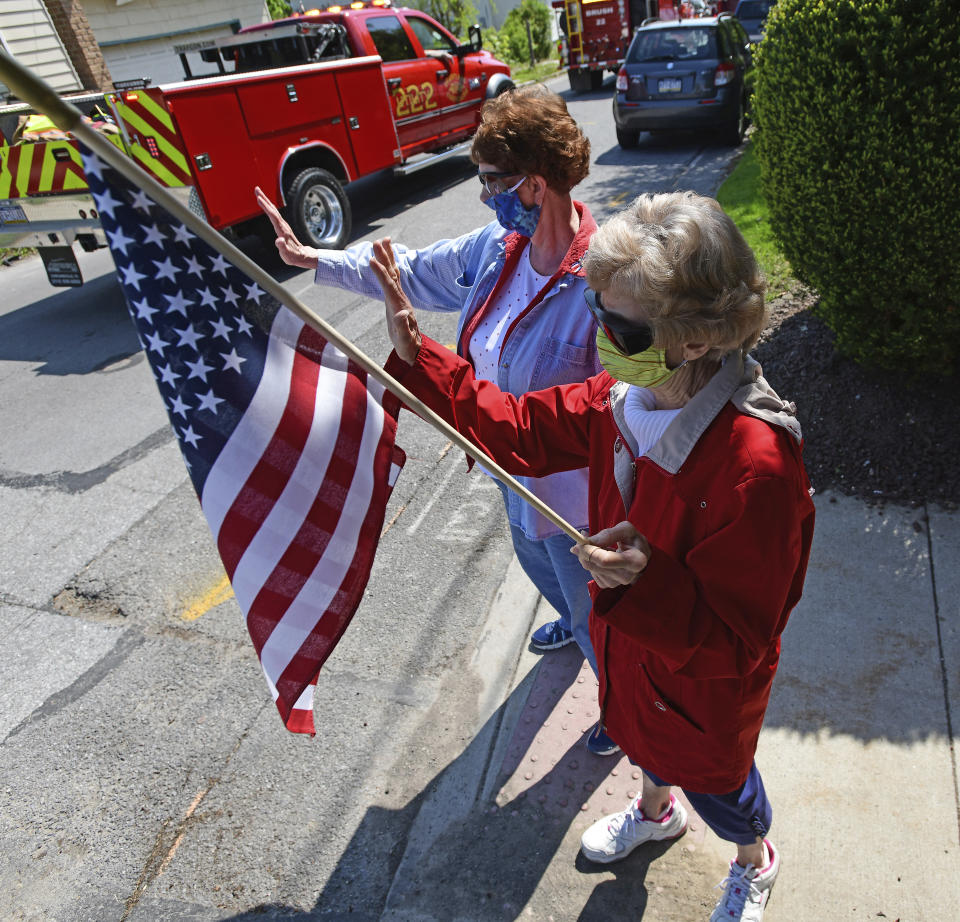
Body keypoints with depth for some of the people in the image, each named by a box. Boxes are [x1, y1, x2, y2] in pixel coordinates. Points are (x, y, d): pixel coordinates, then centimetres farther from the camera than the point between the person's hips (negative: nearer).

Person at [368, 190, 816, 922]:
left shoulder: (756, 466, -40)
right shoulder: (623, 397, -18)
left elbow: (736, 639, -31)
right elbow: (520, 429, -8)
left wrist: (648, 582, -50)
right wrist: (419, 356, -17)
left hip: (704, 688, -6)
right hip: (630, 649, 6)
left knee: (717, 786, 27)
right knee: (643, 742, 36)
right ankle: (657, 811, 72)